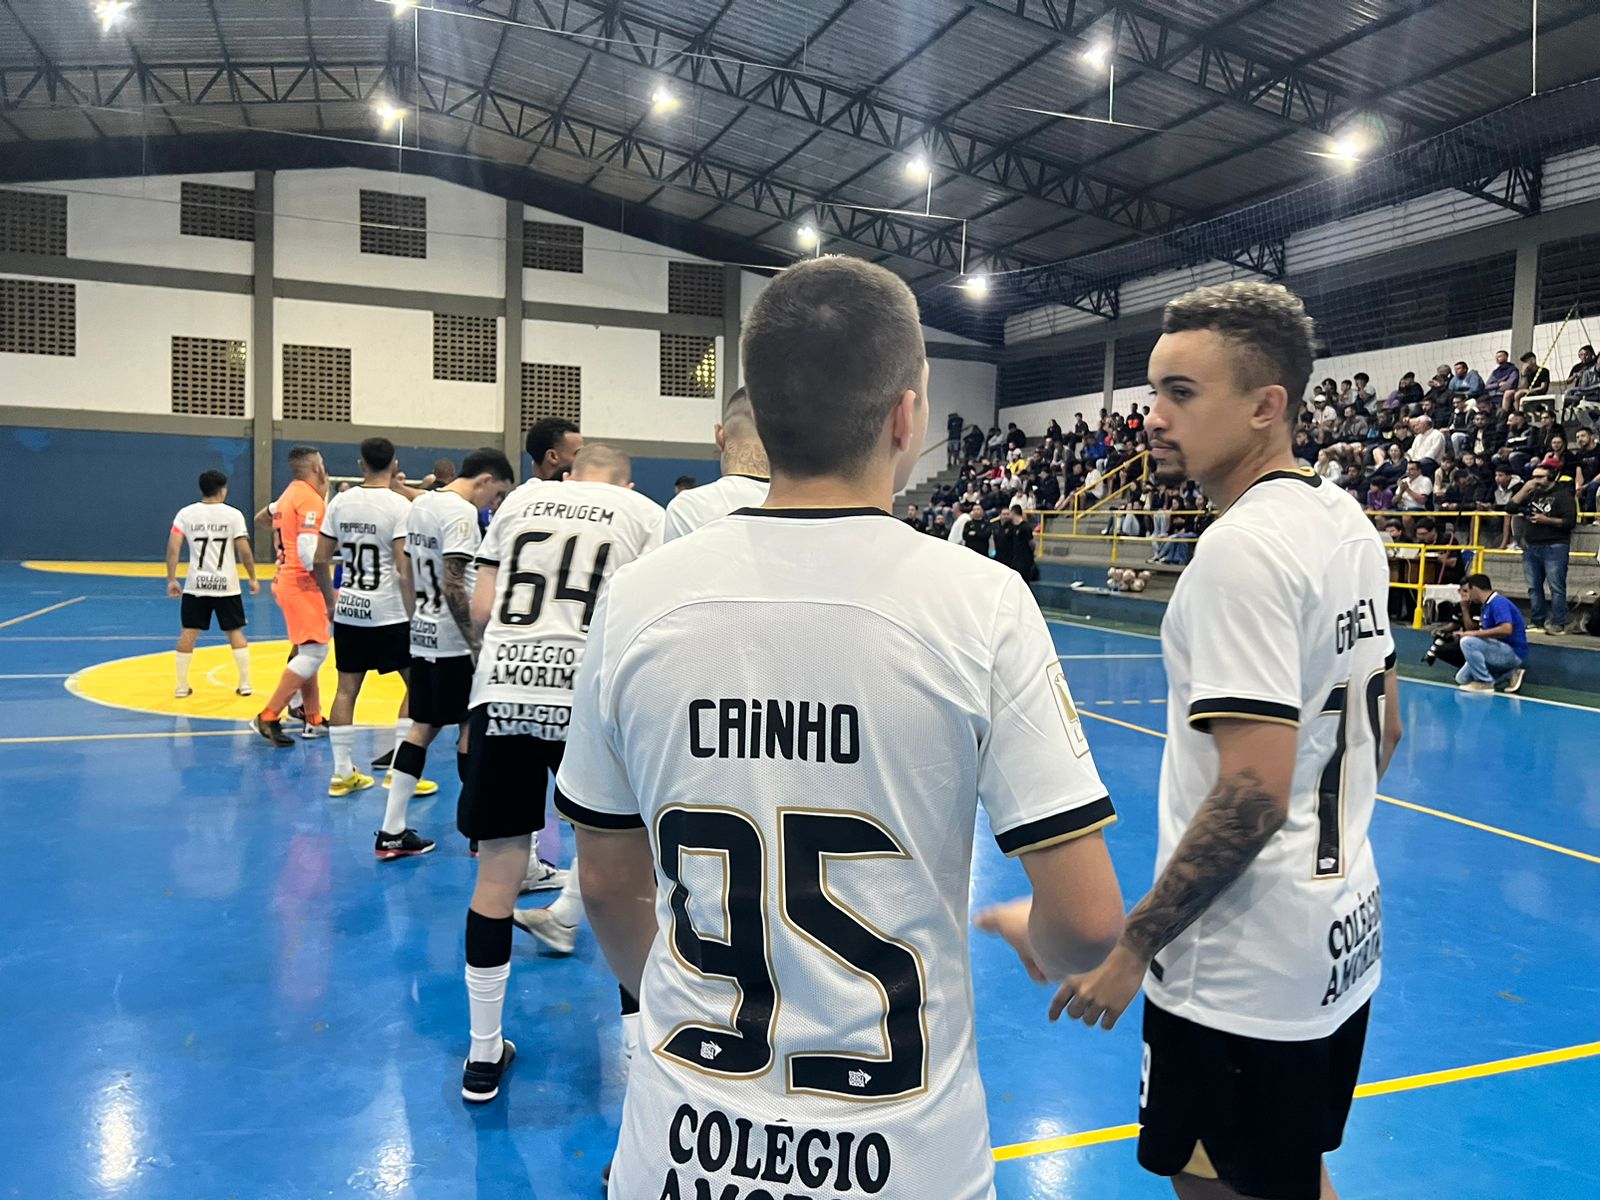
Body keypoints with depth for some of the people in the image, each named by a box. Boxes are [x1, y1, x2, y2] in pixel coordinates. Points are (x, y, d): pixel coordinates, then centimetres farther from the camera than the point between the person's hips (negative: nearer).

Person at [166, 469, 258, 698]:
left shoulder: (186, 513, 1)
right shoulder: (233, 514, -4)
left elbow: (173, 548, -5)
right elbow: (244, 552, -7)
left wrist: (171, 580, 2)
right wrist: (253, 578, 5)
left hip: (195, 586, 1)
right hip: (226, 586, -1)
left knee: (188, 633, 10)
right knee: (235, 632, 10)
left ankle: (182, 686, 12)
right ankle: (245, 684, 8)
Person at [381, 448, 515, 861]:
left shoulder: (420, 504, 12)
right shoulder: (462, 512, -16)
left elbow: (406, 575, 16)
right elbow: (453, 584, -23)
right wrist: (477, 641, -20)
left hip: (422, 637, 8)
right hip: (453, 642, -8)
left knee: (422, 727, 12)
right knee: (471, 730, 3)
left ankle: (392, 832, 12)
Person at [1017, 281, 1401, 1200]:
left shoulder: (1243, 547, -23)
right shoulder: (1348, 522, 6)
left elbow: (1251, 793, -26)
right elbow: (1383, 728, 14)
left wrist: (1132, 947, -18)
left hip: (1243, 977, -9)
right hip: (1343, 933, 9)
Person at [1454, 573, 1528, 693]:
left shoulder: (1498, 602, -18)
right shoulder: (1487, 605, 12)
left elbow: (1506, 629, -33)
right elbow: (1488, 634, 16)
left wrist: (1475, 633, -25)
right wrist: (1464, 633, 0)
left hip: (1513, 653, -10)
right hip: (1501, 652, 10)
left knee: (1467, 642, -26)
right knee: (1462, 678, 8)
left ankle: (1485, 682, -14)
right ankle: (1510, 674, 8)